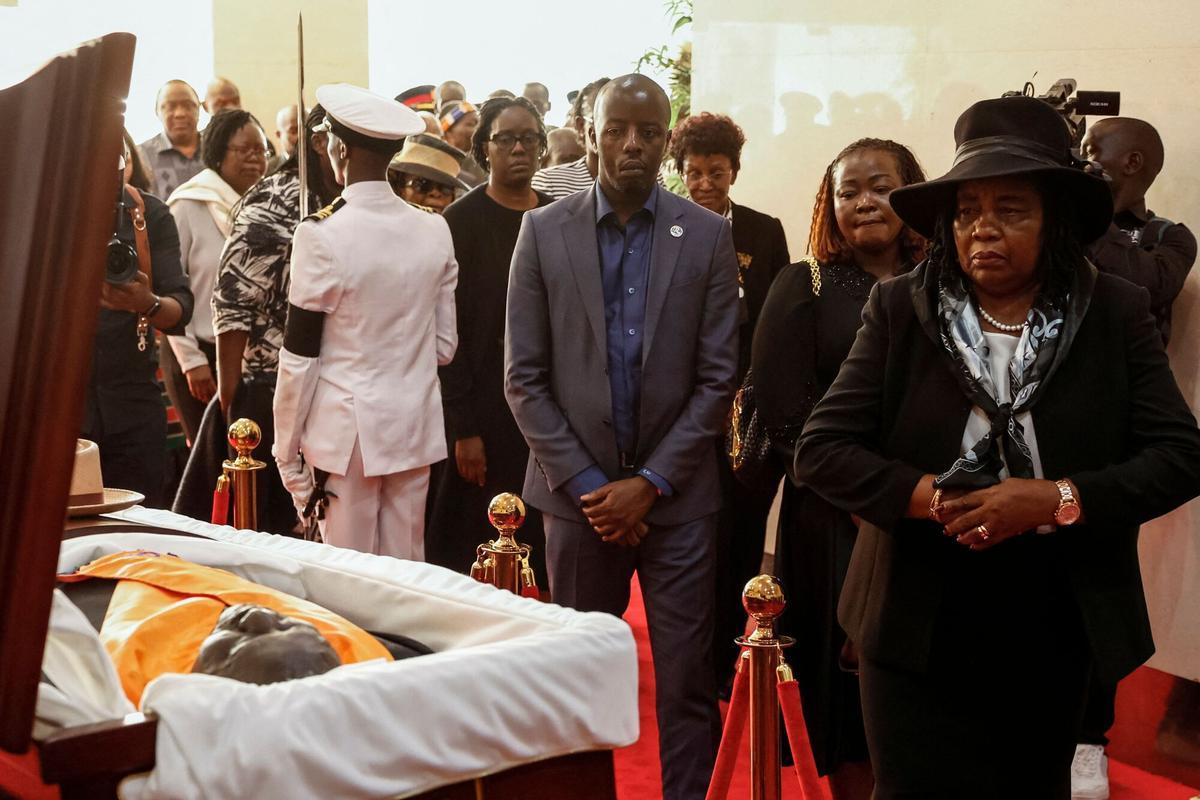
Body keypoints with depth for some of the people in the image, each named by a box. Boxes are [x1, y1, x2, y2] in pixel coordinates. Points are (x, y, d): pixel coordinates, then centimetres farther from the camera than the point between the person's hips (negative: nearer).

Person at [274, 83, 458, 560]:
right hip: (416, 429, 5)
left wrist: (287, 451, -1)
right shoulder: (434, 231, 1)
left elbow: (300, 356, -9)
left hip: (346, 431, -4)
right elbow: (445, 346, 7)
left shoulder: (322, 234, -13)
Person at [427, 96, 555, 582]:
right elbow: (449, 329, -8)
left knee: (545, 547, 4)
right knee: (478, 545, -2)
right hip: (486, 411, -4)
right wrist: (464, 429, -12)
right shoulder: (461, 222, -5)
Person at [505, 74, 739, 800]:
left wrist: (650, 482, -9)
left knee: (687, 683, 4)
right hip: (578, 491, 1)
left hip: (677, 495, 0)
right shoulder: (544, 231, 1)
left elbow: (717, 378, -2)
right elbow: (524, 377, -1)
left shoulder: (709, 236, 0)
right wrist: (585, 483, -8)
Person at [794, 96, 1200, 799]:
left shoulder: (1117, 314, -2)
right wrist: (934, 497, -20)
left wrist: (1059, 499, -21)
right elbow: (821, 450, -6)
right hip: (920, 631, -1)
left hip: (1054, 639, 1)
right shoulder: (900, 310, -3)